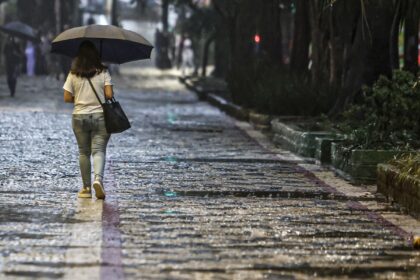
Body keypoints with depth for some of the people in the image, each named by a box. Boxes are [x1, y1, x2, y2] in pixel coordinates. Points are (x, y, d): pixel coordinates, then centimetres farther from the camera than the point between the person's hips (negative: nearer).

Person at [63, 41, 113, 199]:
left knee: (84, 152, 11)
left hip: (79, 117, 1)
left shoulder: (73, 74, -1)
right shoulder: (103, 72, -4)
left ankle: (86, 188, 12)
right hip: (100, 116, -1)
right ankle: (98, 179, -27)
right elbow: (109, 95, -10)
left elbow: (67, 98, -1)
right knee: (99, 150, -2)